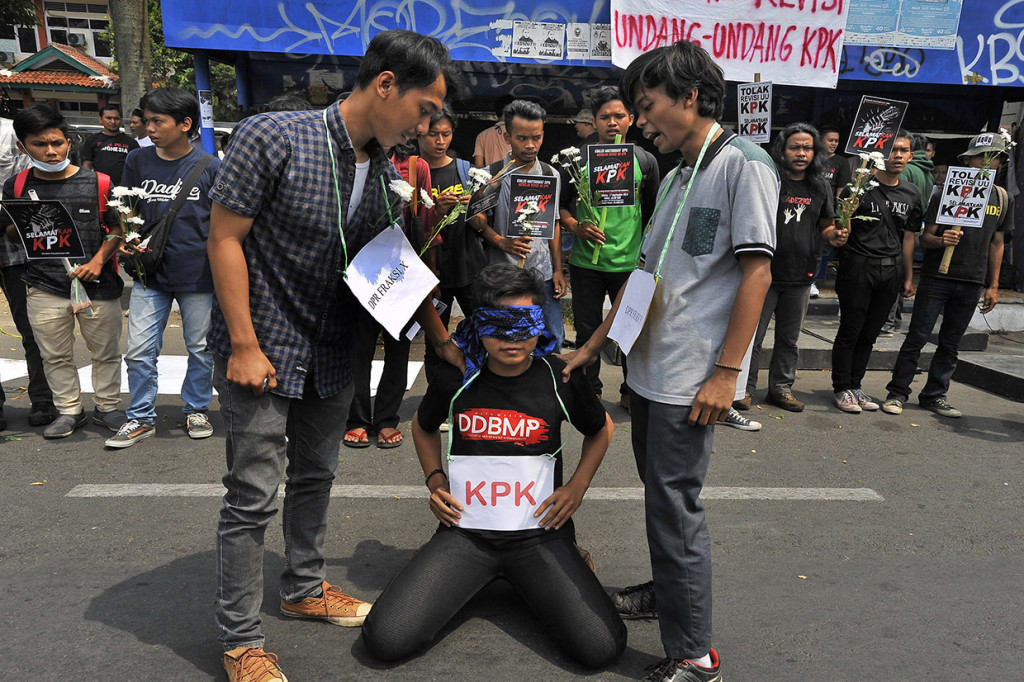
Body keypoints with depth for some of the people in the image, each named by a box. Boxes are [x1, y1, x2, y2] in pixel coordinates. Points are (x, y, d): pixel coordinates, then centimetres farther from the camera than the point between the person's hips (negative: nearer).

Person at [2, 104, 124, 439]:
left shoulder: (98, 183, -2)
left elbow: (118, 228, 0)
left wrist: (98, 261, -14)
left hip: (99, 286, -2)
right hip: (43, 289, 2)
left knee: (106, 351, 9)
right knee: (55, 355, 10)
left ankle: (108, 407, 25)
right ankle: (69, 410, 25)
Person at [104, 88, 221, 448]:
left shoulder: (209, 166, -3)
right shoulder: (137, 161, 5)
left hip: (198, 274, -2)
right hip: (150, 273, 3)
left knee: (200, 347, 10)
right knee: (139, 351, 3)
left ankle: (196, 410, 29)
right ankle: (141, 419, 19)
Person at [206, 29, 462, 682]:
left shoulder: (386, 171, 2)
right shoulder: (272, 138, -18)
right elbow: (225, 238, -16)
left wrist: (442, 338, 6)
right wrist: (246, 347, -18)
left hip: (332, 354, 7)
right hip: (265, 350, -6)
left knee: (315, 476, 19)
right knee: (254, 494, 0)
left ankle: (305, 587, 40)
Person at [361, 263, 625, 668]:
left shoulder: (560, 377, -5)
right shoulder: (457, 378, -3)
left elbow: (601, 429, 15)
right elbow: (423, 426, 19)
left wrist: (577, 486, 2)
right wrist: (435, 480, 5)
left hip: (539, 532, -1)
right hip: (465, 531, 1)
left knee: (601, 649, -18)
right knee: (385, 640, -14)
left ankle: (562, 572, 13)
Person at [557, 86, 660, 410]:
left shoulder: (645, 160, 6)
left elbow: (653, 213, 12)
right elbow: (560, 206, 7)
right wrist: (577, 227, -12)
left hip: (630, 262, 0)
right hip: (586, 262, 0)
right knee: (587, 331, 8)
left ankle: (632, 392, 26)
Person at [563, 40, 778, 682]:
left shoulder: (744, 164, -8)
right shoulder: (675, 177, 17)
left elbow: (757, 271, -15)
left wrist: (727, 372, -18)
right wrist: (593, 345, 17)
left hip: (693, 378, -8)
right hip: (649, 366, 8)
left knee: (675, 504, -4)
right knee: (660, 491, 18)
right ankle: (666, 591, 38)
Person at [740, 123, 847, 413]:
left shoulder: (821, 186, 8)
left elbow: (825, 225, 19)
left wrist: (834, 235, -3)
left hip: (800, 277, 5)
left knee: (789, 338, 15)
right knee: (752, 335, 2)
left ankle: (781, 388, 28)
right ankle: (745, 387, 17)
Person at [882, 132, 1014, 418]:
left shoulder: (1003, 199, 11)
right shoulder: (946, 193, -3)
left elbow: (997, 244, 15)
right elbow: (925, 239, -3)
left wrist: (993, 286, 11)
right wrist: (942, 240, -26)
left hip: (972, 283, 4)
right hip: (936, 278, -4)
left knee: (950, 343, 9)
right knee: (917, 337, -4)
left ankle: (934, 395, 19)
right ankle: (897, 393, 4)